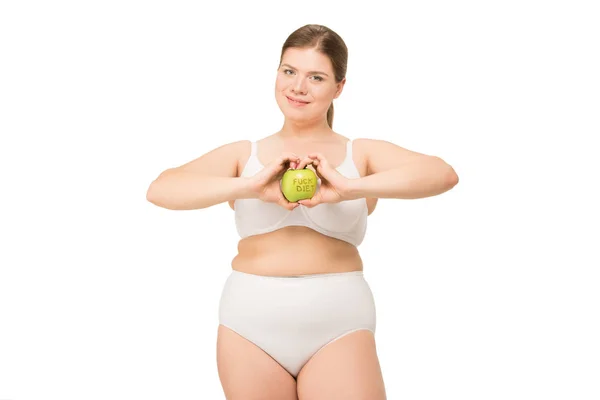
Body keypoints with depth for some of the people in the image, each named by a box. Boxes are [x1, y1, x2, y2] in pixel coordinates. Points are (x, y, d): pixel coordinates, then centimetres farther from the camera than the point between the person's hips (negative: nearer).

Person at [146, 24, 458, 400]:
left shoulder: (362, 154, 5)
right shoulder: (243, 154, 7)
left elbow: (444, 174, -11)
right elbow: (159, 190, -6)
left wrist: (350, 188, -23)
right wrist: (249, 186, -19)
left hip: (338, 324, -1)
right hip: (251, 321, 2)